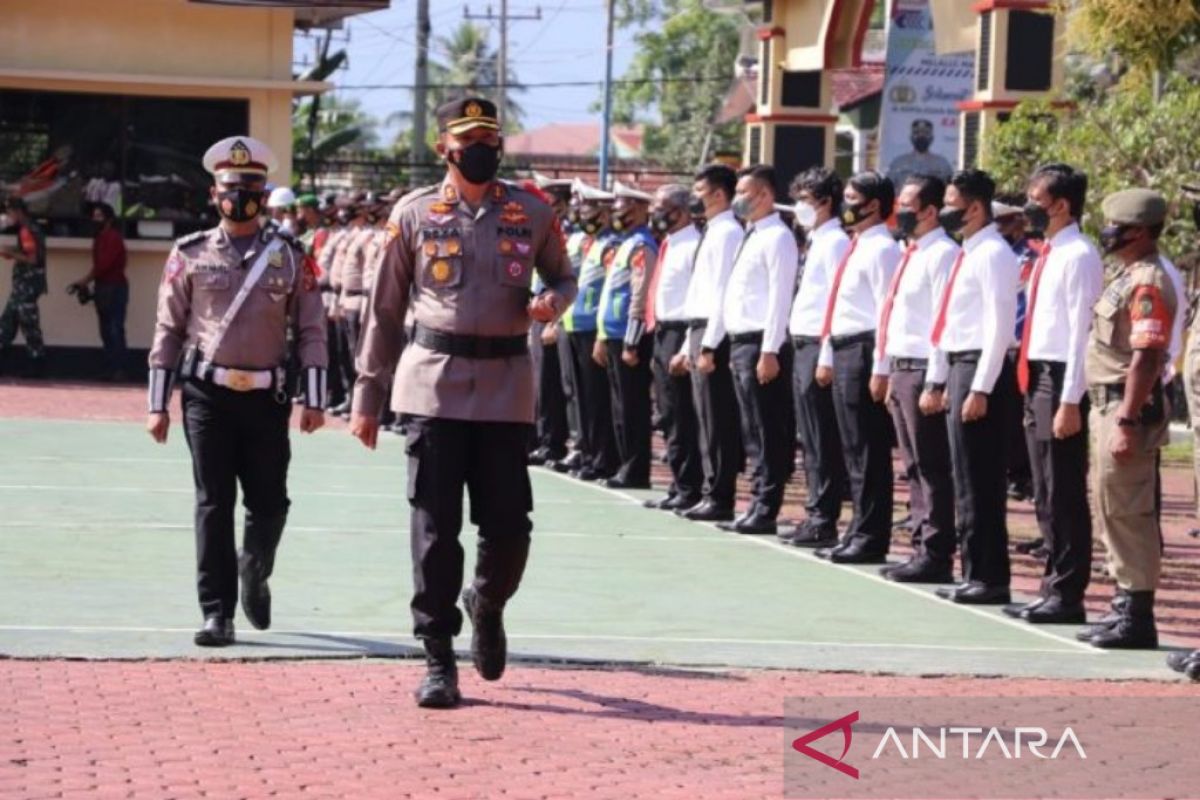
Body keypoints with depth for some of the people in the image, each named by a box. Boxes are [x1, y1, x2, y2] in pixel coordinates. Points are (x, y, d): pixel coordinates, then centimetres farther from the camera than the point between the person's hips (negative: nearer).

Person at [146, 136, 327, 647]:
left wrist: (314, 400, -4)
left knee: (269, 503, 6)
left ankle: (254, 576, 35)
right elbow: (168, 331, 6)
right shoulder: (190, 255, 4)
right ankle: (218, 613, 1)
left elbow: (311, 331, 4)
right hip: (207, 394, -1)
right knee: (214, 504, -3)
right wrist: (158, 405, 2)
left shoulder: (290, 256, 4)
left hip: (267, 397, 1)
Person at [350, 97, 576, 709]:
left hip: (507, 387, 2)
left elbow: (564, 277, 21)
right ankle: (438, 661, 3)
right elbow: (385, 308, 7)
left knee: (509, 525, 1)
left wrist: (553, 302, -5)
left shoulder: (533, 215, 7)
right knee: (435, 527, -4)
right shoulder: (413, 214, 4)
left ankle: (488, 606, 34)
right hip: (434, 386, -1)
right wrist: (367, 396, 5)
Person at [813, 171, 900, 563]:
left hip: (864, 352, -10)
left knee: (869, 453, -5)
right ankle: (860, 533, 19)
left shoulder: (881, 250, -12)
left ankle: (871, 539, -2)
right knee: (854, 452, 13)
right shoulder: (855, 249, 18)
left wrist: (880, 369, -22)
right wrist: (827, 357, 21)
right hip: (843, 353, 10)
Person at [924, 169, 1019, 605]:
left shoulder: (993, 255, -12)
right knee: (965, 481, 12)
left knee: (981, 482, -7)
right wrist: (937, 381, 21)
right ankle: (975, 572, 17)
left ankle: (990, 578, -3)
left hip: (979, 370, -10)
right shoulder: (966, 255, 17)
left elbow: (999, 326, -18)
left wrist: (980, 389, -21)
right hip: (957, 368, 10)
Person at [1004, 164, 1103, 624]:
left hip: (1061, 382, -10)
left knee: (1065, 497, -5)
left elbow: (1081, 332, -17)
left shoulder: (1078, 257, -13)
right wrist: (1036, 392, 16)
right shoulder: (1048, 255, 15)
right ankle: (1054, 589, 19)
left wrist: (1070, 401, -20)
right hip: (1037, 379, 10)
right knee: (1046, 498, 13)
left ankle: (1067, 596, 0)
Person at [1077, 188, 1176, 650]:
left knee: (1129, 513, -7)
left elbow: (1146, 359, -23)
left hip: (1128, 408, -11)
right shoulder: (1129, 277, 16)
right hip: (1108, 404, 11)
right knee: (1112, 508, 16)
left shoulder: (1148, 283, -17)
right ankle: (1125, 607, 25)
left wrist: (1127, 423, -26)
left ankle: (1138, 618, -2)